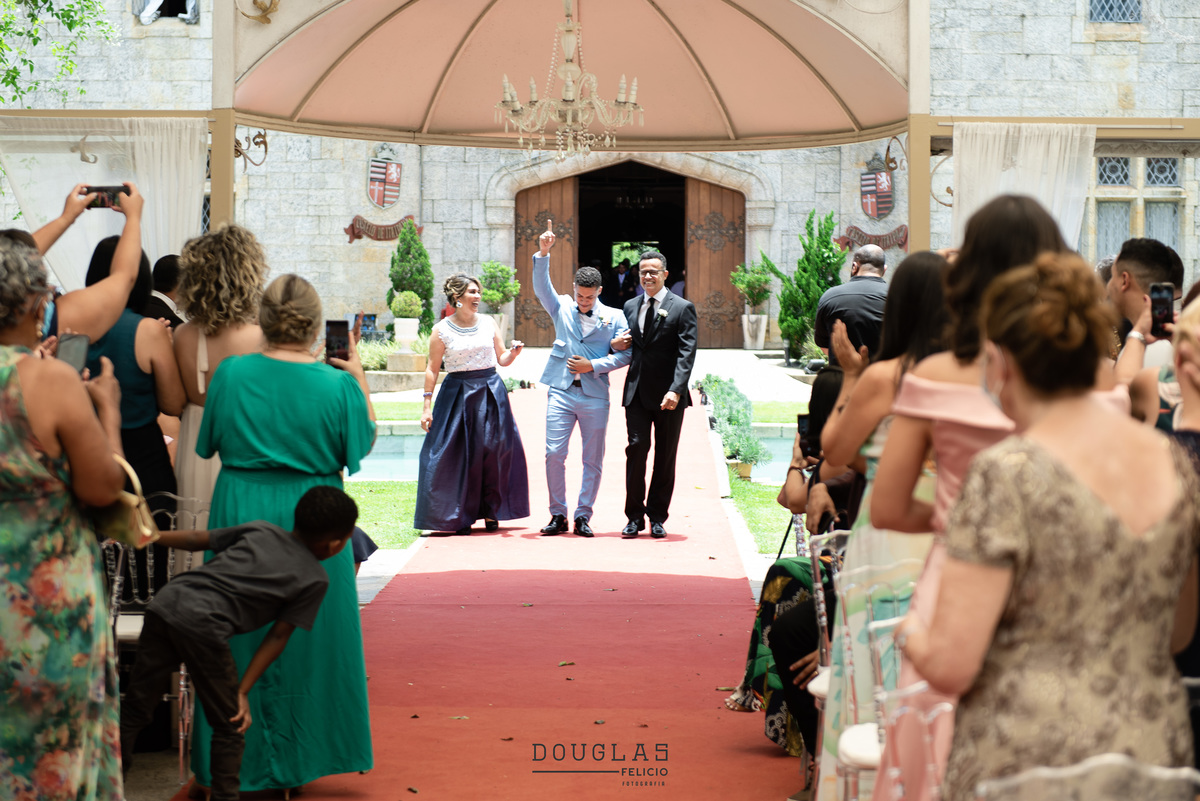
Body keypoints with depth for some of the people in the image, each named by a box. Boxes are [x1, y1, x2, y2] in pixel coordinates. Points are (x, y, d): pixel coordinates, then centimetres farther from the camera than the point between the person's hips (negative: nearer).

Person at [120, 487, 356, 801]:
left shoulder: (261, 530, 23)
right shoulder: (315, 579, 10)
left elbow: (198, 539, 28)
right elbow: (279, 636, 10)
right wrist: (242, 692, 11)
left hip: (166, 601, 6)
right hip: (205, 626, -5)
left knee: (135, 709, 14)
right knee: (229, 726, 13)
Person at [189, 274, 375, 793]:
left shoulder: (231, 373, -9)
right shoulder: (337, 384, -12)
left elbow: (208, 443, 2)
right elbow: (363, 443, 2)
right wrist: (359, 379, 10)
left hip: (241, 519, 1)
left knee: (241, 639, 12)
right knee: (306, 639, 12)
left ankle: (237, 761, 20)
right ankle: (296, 761, 22)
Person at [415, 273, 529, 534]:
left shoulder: (488, 324, 7)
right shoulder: (442, 330, -2)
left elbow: (501, 359, 13)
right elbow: (432, 369, -1)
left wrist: (513, 352, -10)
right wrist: (427, 405, -5)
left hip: (491, 392, 3)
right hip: (458, 393, -3)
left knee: (494, 450, 2)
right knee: (458, 456, -2)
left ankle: (491, 512, 14)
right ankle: (460, 517, 8)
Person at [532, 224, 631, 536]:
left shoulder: (613, 317, 7)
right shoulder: (562, 308, 11)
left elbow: (625, 355, 3)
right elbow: (541, 287, -3)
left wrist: (593, 366, -8)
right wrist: (543, 253, -16)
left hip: (595, 396, 0)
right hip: (561, 391, 1)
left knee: (593, 460, 1)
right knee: (554, 454, -5)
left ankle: (583, 516, 10)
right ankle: (558, 515, 5)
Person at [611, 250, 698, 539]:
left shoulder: (682, 308, -2)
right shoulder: (631, 307, 13)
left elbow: (687, 353, -10)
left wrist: (676, 390, -22)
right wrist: (616, 345, 0)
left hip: (668, 395, -3)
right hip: (637, 393, 3)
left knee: (665, 457, 4)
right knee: (636, 448, -6)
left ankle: (657, 518, 12)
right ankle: (635, 516, 2)